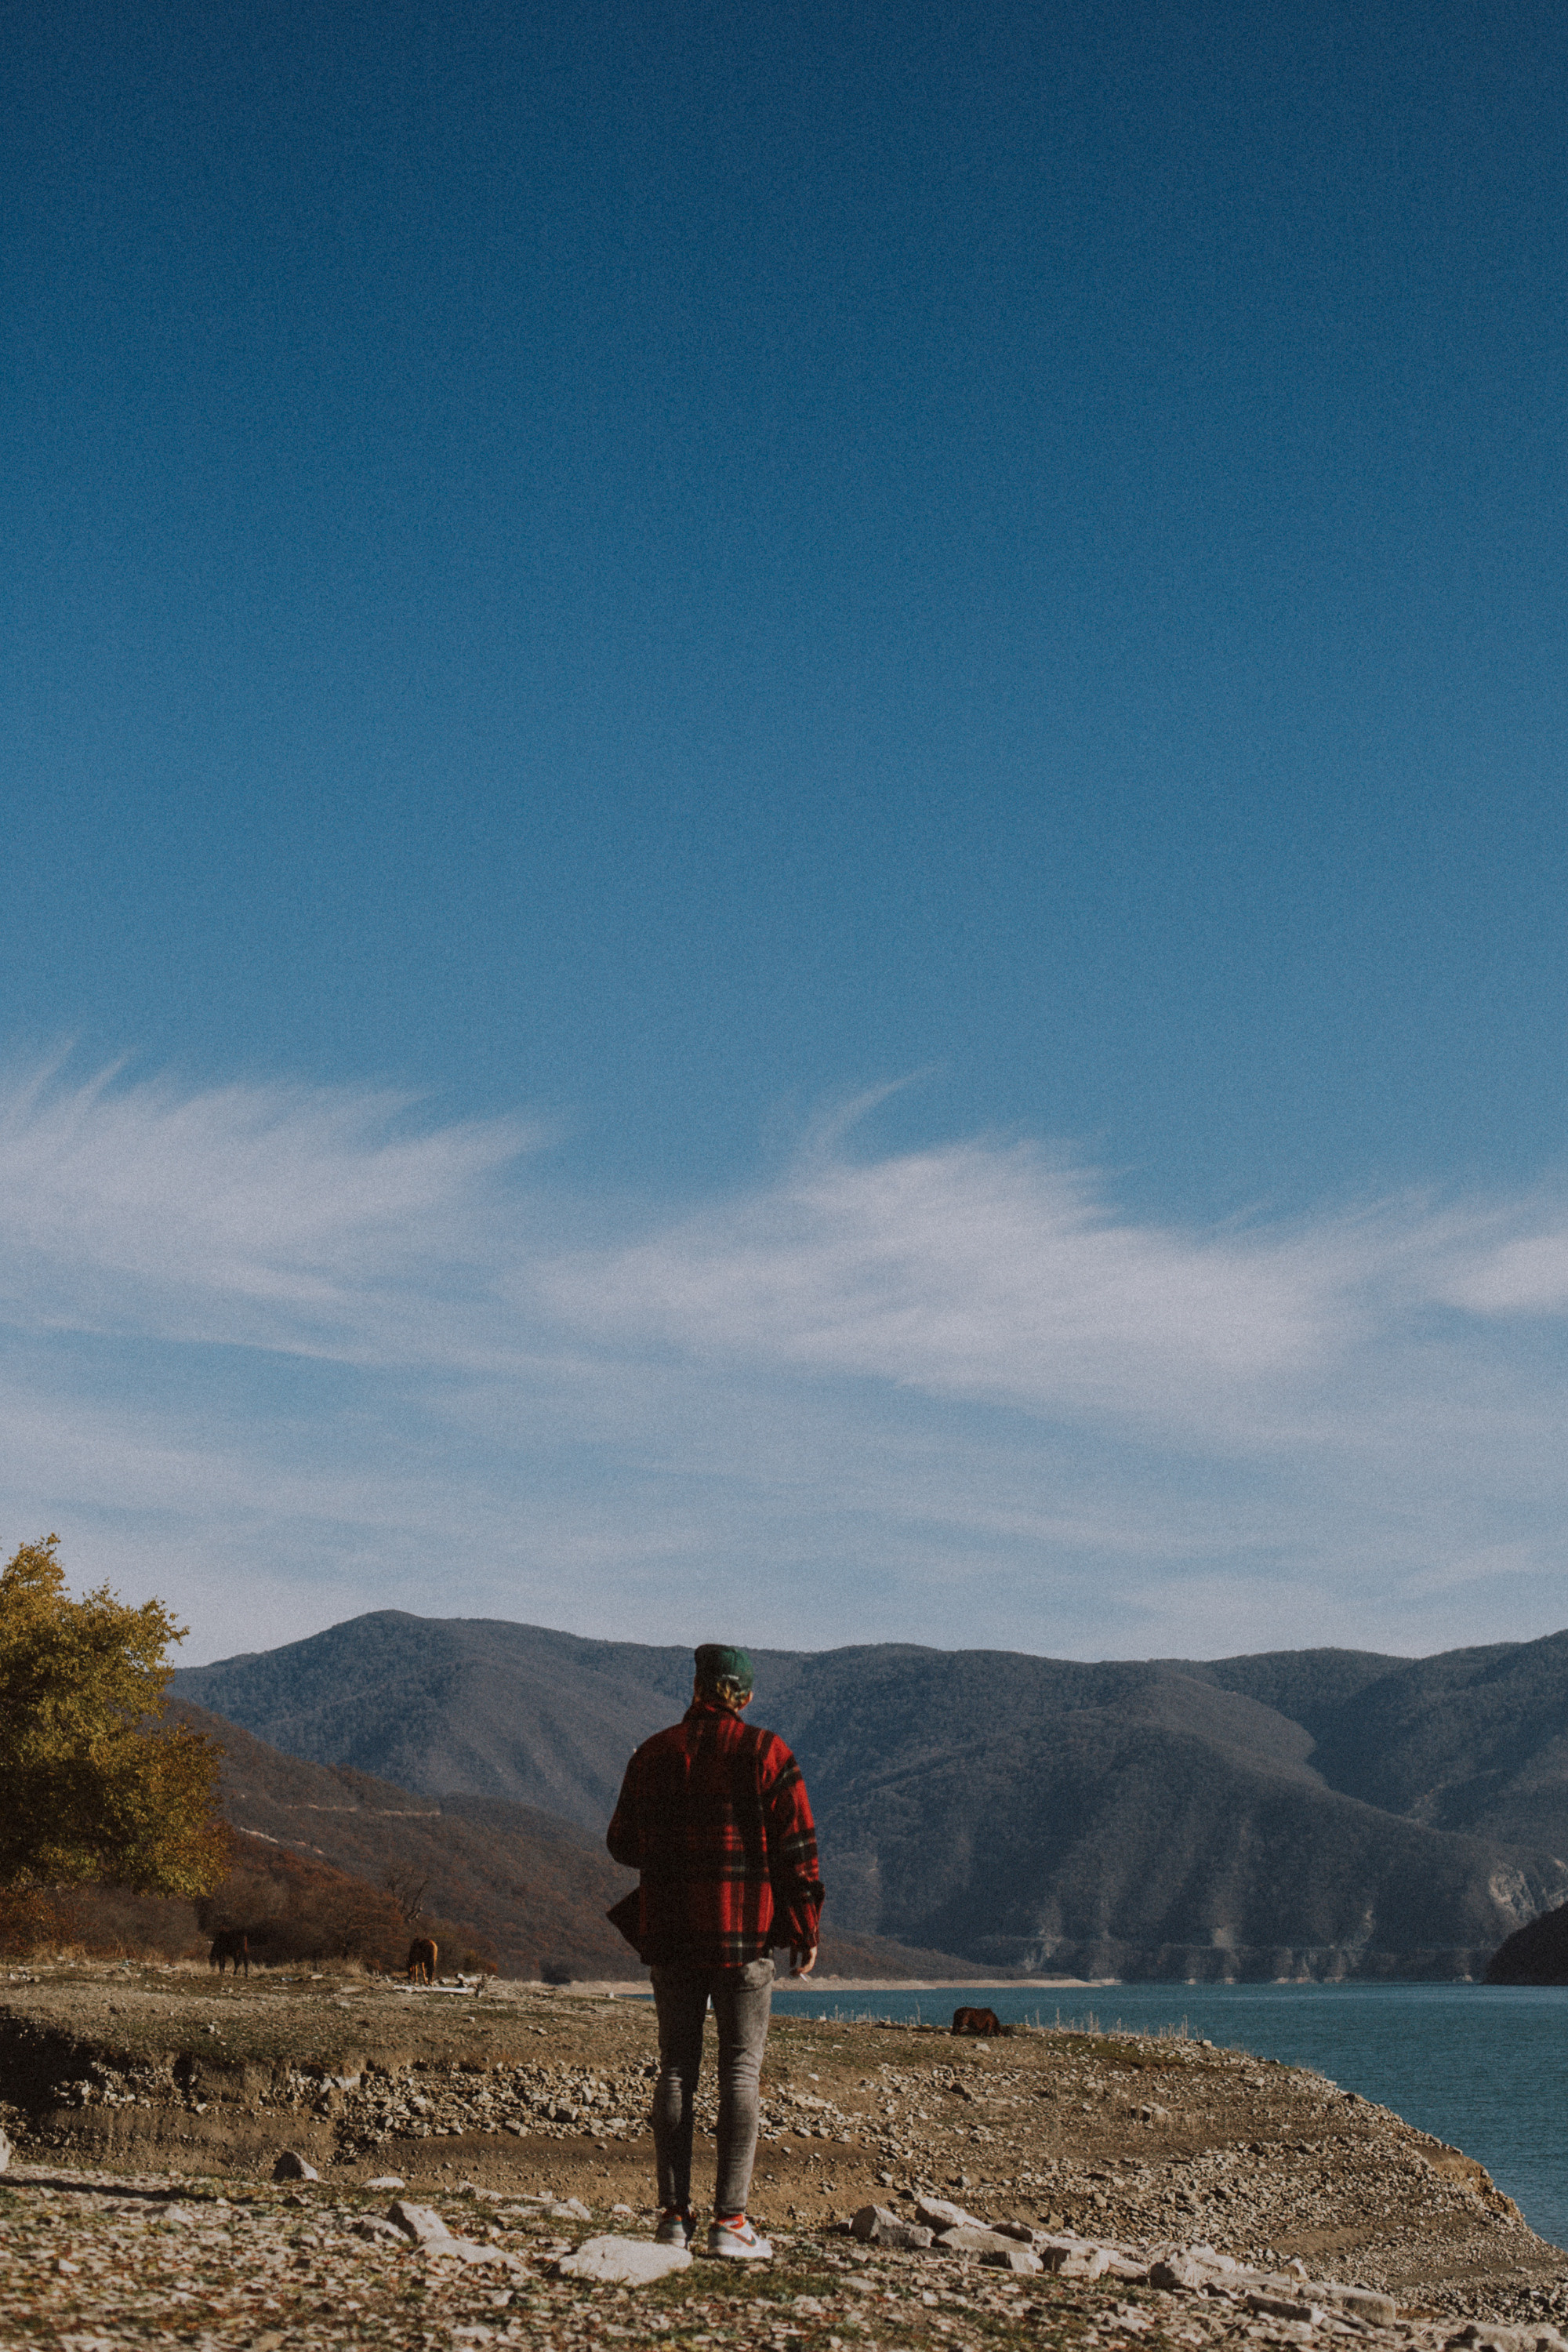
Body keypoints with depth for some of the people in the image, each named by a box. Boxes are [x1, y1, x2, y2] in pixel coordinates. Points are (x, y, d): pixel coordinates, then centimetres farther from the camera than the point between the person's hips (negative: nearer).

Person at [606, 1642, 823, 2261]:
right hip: (744, 1933, -3)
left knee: (677, 2068, 10)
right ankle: (729, 2222, -4)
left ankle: (674, 2215, 9)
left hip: (669, 1932, 3)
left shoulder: (652, 1755, 5)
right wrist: (806, 1930, 3)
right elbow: (797, 1846, -5)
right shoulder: (765, 1753, -4)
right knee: (741, 2071, 1)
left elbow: (622, 1845, 11)